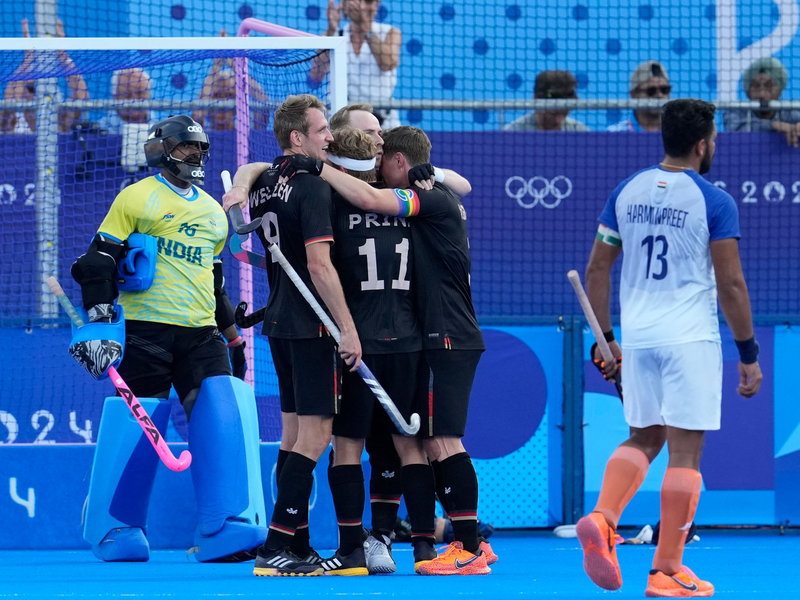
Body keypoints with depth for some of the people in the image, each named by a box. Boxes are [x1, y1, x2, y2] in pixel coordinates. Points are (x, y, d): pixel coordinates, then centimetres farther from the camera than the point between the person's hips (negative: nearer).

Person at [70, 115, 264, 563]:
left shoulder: (213, 212, 21)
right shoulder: (138, 198, 1)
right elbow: (98, 260, -2)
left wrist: (233, 338, 25)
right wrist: (99, 316, -13)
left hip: (200, 333, 5)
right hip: (146, 329, -5)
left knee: (224, 419, -12)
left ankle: (224, 530, -15)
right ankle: (119, 530, 10)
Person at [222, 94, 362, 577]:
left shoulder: (264, 183, 9)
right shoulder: (313, 187, -15)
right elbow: (319, 265, -20)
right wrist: (348, 328, -19)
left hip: (280, 322, 9)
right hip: (312, 325, -9)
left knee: (295, 431, 12)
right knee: (315, 434, -7)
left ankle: (296, 546, 14)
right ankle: (277, 548, -12)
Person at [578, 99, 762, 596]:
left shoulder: (626, 192, 8)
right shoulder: (714, 202, -8)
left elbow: (597, 269, 10)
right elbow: (731, 284, -9)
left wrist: (605, 339, 18)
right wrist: (749, 355, -2)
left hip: (638, 335, 5)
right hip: (691, 338, -5)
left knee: (644, 439, 18)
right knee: (685, 449, 0)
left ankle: (602, 518, -8)